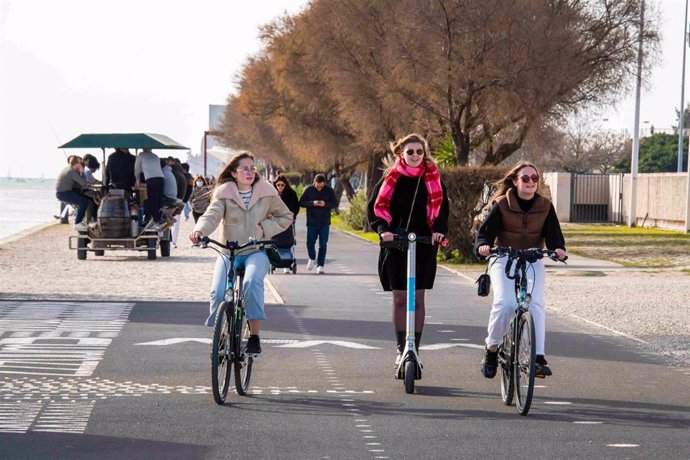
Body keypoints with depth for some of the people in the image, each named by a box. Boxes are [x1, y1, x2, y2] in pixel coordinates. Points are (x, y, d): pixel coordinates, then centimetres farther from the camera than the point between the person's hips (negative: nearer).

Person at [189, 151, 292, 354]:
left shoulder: (266, 192, 3)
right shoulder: (224, 193, -2)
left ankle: (255, 336, -27)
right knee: (218, 292, -21)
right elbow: (212, 215, -16)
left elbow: (285, 216, 12)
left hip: (257, 252, 0)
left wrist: (264, 229, -4)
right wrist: (199, 230, -38)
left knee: (252, 282, -33)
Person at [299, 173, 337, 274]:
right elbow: (301, 202, -2)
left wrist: (325, 204, -18)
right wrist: (312, 203, -19)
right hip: (312, 222, 0)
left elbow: (334, 204, 2)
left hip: (325, 223, 0)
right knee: (310, 243, 1)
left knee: (323, 244, -3)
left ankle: (320, 265, 3)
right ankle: (312, 258, 30)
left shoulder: (329, 190, 1)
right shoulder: (308, 190, -1)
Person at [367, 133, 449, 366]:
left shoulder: (432, 179, 4)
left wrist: (439, 230, -9)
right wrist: (383, 229, -13)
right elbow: (376, 207, 4)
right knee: (399, 298, 2)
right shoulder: (391, 178, 1)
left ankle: (415, 348, 7)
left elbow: (441, 208, 8)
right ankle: (401, 348, 9)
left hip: (424, 245, 0)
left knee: (417, 298, 1)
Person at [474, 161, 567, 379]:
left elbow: (554, 235, 1)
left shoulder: (545, 207, 4)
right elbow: (485, 231, -6)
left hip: (532, 261, 2)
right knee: (504, 303, -23)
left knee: (536, 303, -21)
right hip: (504, 260, -2)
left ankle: (538, 357, -22)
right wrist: (483, 246, -28)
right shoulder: (502, 205, -3)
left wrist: (559, 249, -22)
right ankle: (492, 349, 0)